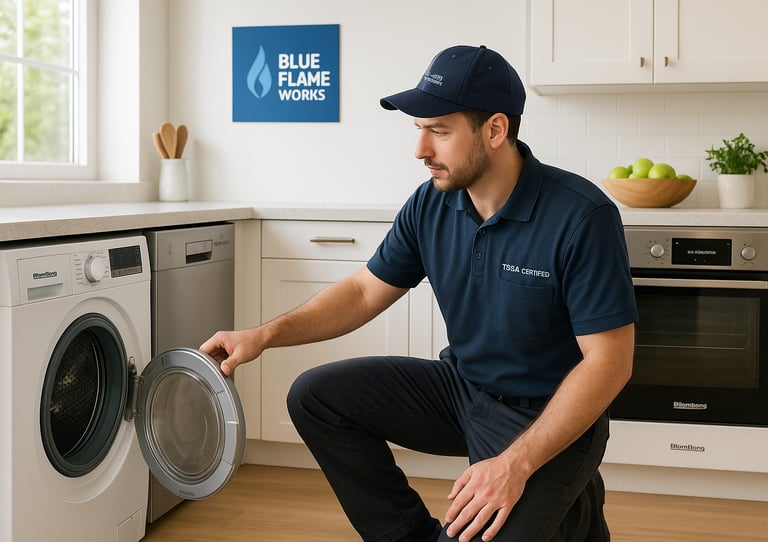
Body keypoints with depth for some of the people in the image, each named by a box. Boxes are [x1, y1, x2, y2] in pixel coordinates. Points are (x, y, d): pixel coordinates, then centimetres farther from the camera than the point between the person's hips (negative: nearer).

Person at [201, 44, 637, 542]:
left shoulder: (582, 217, -23)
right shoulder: (430, 205, -5)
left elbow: (609, 362, -22)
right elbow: (365, 292, 5)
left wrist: (516, 464, -28)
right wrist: (266, 335, -9)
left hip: (550, 414, -6)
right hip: (462, 385, 6)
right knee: (316, 395, -4)